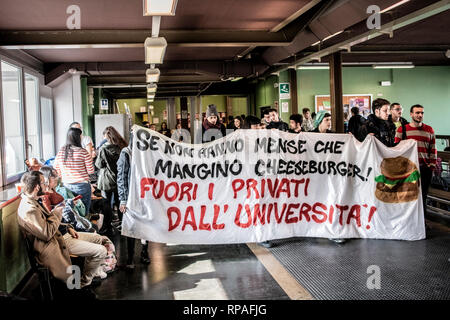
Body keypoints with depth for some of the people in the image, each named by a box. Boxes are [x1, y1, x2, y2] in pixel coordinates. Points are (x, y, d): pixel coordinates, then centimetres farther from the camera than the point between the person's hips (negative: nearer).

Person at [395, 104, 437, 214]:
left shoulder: (429, 130, 9)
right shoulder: (402, 129, 2)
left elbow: (433, 149, 10)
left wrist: (432, 165, 3)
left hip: (424, 169, 2)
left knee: (422, 195, 8)